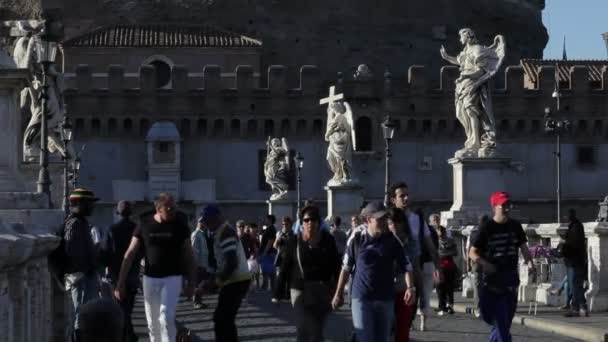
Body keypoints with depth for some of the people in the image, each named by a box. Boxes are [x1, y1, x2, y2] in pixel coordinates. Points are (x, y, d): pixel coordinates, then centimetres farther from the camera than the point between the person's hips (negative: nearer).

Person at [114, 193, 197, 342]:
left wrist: (192, 282, -1)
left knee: (166, 318, -17)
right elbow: (130, 254, -2)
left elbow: (188, 255, 3)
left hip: (172, 279, -2)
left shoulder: (180, 226, -3)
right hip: (150, 279, 2)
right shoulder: (145, 226, -2)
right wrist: (121, 283, -7)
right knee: (153, 324, 8)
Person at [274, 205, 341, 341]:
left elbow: (336, 266, 3)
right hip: (301, 291, -2)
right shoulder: (294, 241, -3)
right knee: (305, 331, -12)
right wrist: (277, 293, -1)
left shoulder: (327, 240, 0)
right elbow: (285, 268, 0)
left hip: (323, 291, 2)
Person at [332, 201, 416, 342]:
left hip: (386, 299, 3)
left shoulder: (392, 241, -1)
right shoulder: (356, 239, -4)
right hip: (361, 298, -3)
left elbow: (405, 265, -2)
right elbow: (346, 268, 4)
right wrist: (339, 293, 7)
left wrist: (410, 287, -18)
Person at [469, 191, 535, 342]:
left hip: (511, 278, 5)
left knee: (506, 320, 12)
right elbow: (472, 253, -4)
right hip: (492, 279, -5)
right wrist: (486, 264, -22)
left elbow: (523, 246, 8)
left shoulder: (515, 226, 6)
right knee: (500, 321, -9)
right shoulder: (487, 228, -6)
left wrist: (529, 262, -12)